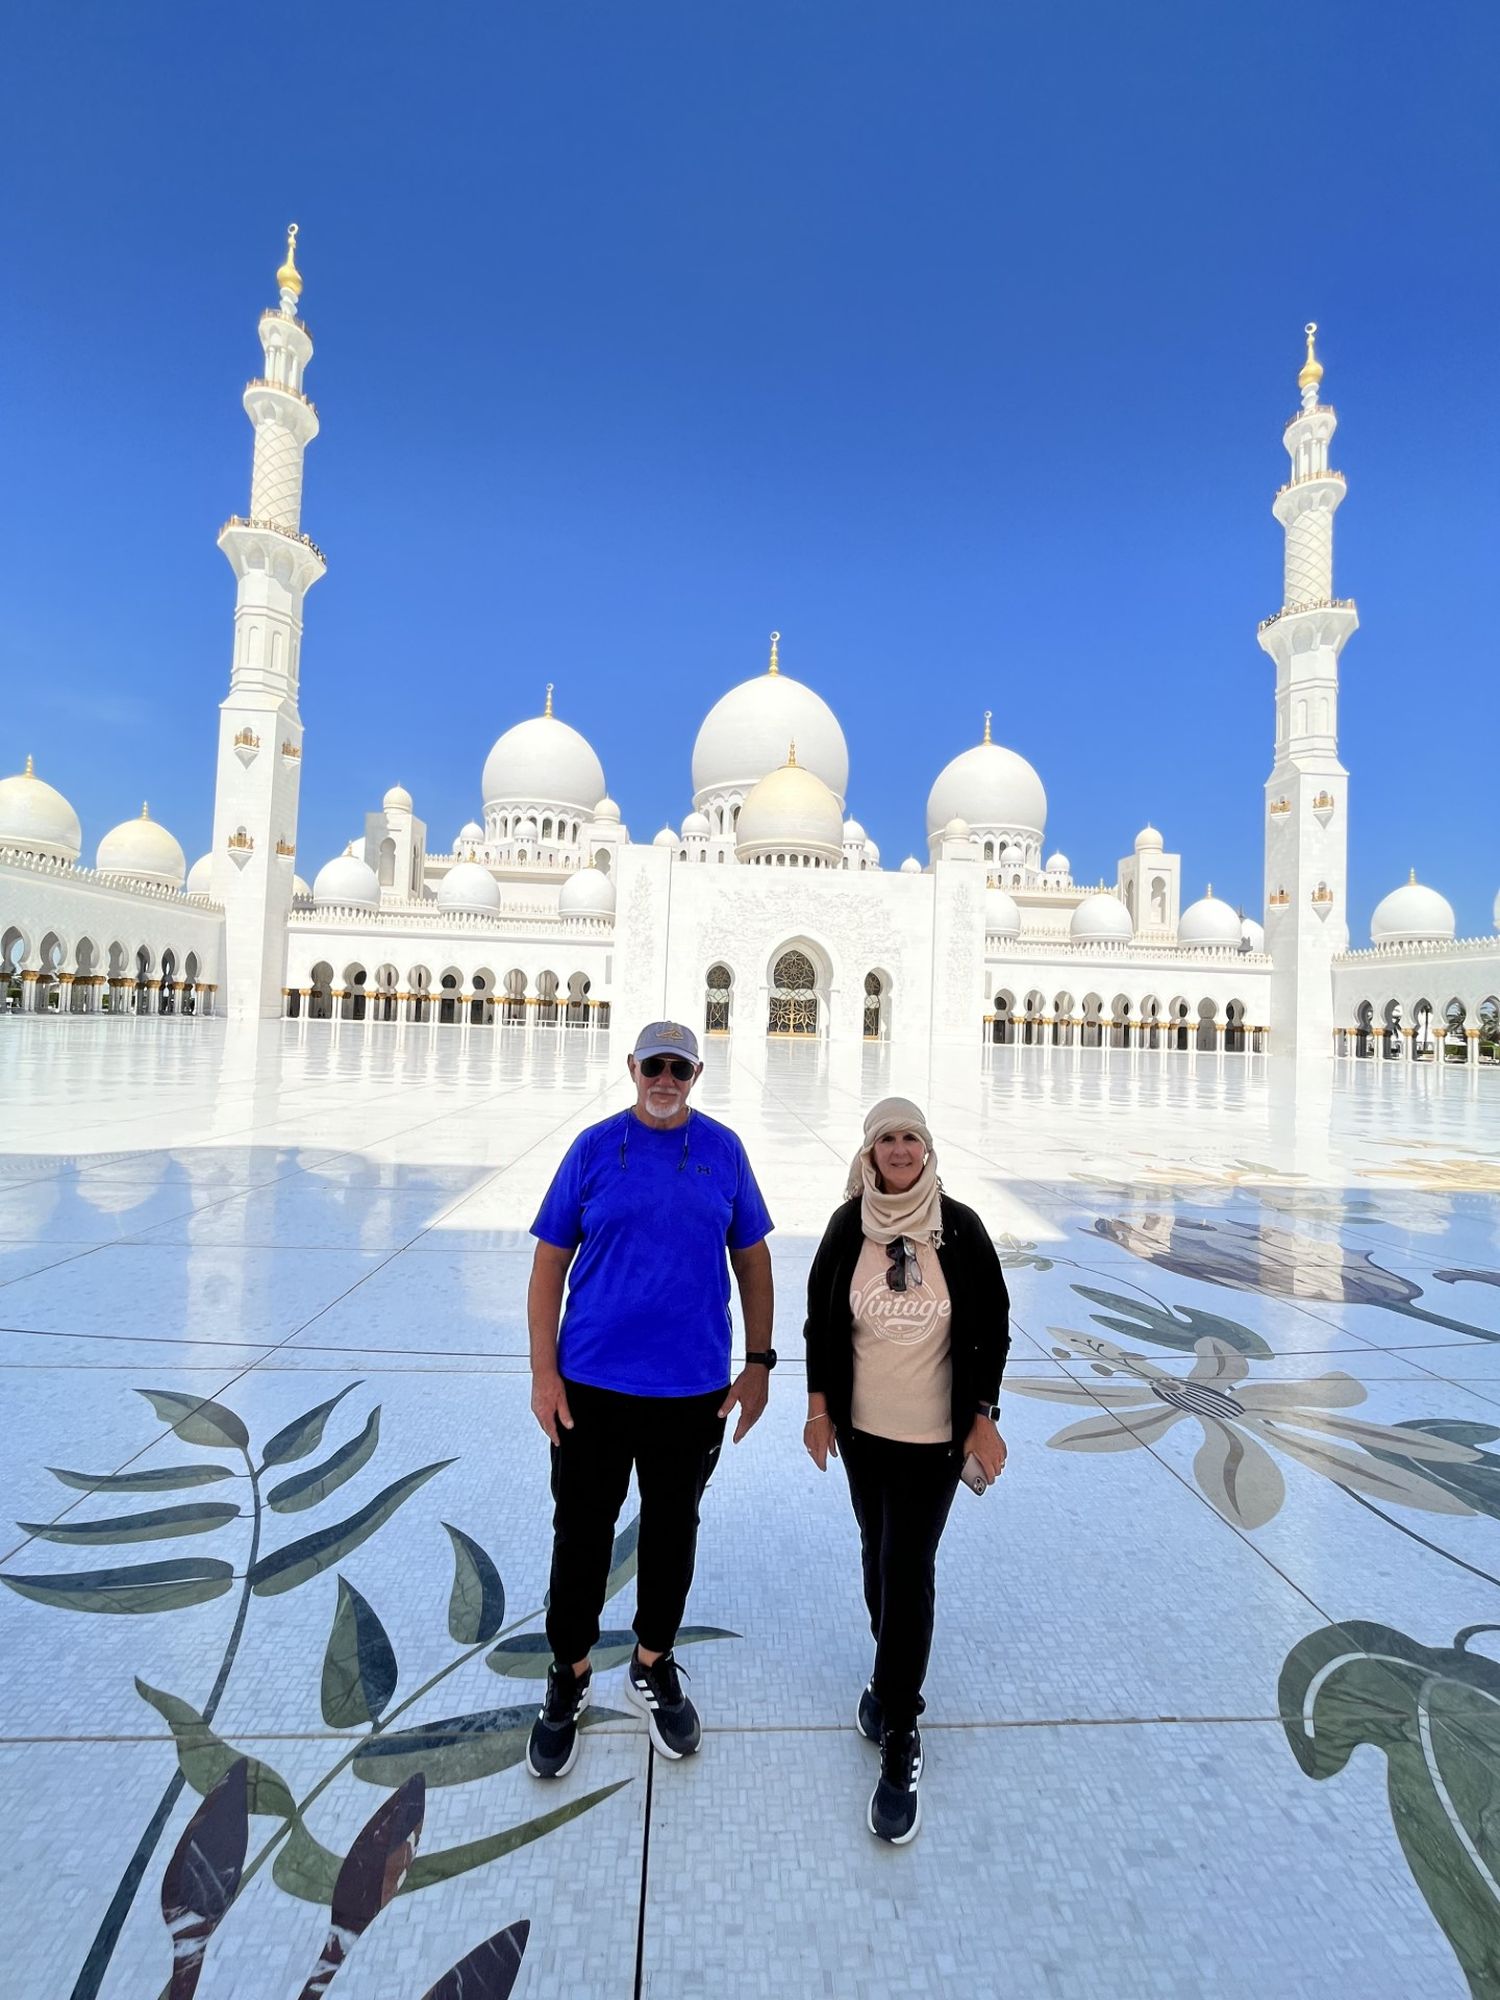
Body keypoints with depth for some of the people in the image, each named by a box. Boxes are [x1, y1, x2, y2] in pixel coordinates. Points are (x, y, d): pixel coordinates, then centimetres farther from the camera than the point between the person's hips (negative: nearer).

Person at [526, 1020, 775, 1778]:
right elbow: (550, 1260, -3)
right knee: (582, 1532, 14)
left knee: (673, 1529, 18)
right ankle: (569, 1676, 39)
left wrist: (759, 1361, 2)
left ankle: (653, 1668, 43)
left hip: (694, 1386, 1)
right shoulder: (595, 1147, -6)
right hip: (592, 1382, -1)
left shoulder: (723, 1149, -3)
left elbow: (752, 1257, 3)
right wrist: (543, 1373, -6)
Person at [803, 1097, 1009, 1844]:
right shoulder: (848, 1225, -8)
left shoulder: (961, 1228, -12)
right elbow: (819, 1319, 1)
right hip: (863, 1429, 3)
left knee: (908, 1572, 0)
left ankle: (898, 1738, 17)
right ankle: (894, 1672, 43)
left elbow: (992, 1326, -3)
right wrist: (819, 1406, 1)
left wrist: (983, 1416, -4)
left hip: (935, 1435, -2)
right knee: (878, 1556, 19)